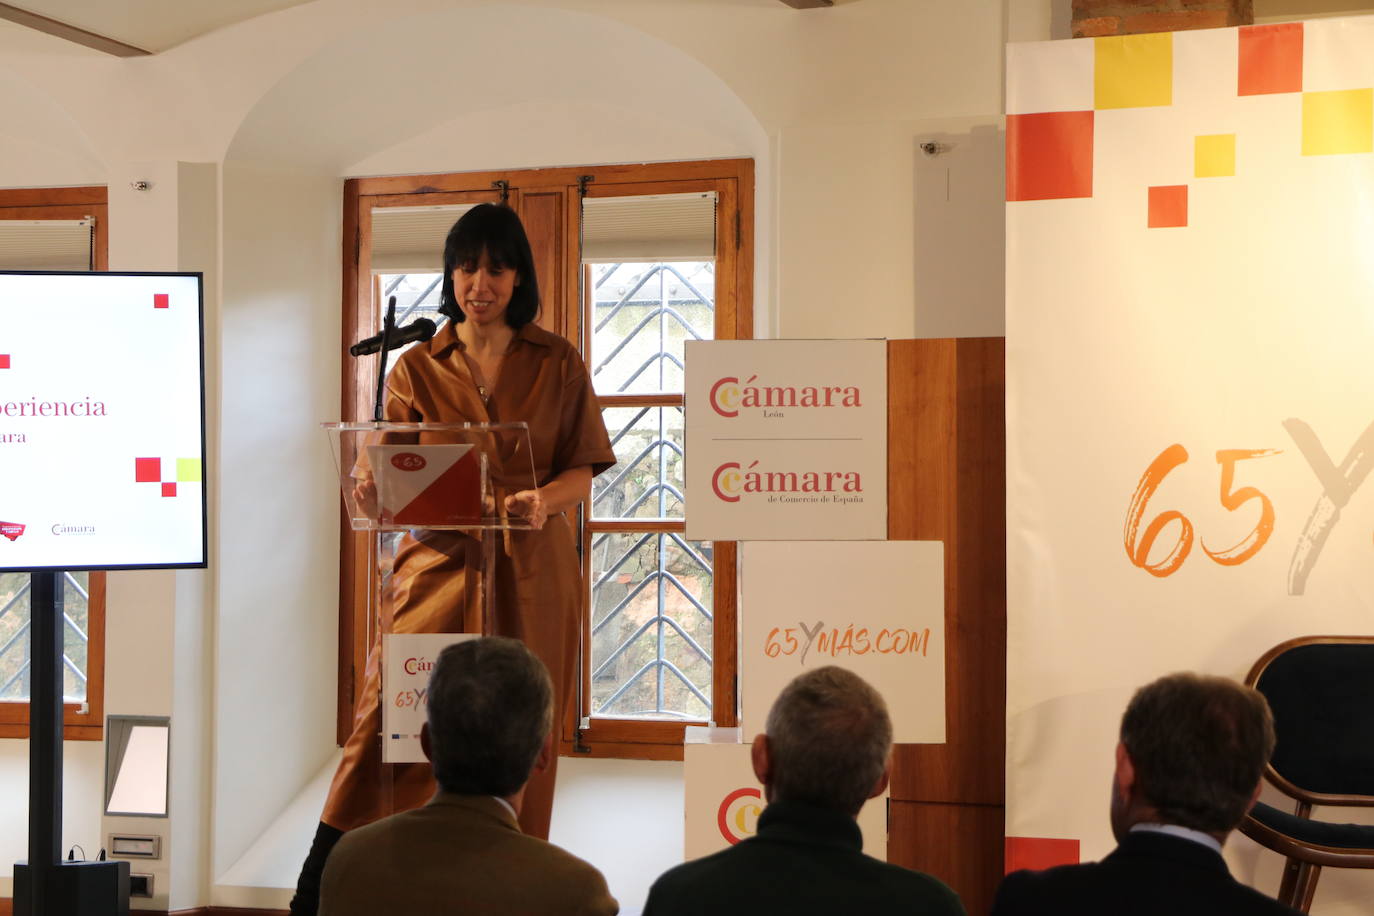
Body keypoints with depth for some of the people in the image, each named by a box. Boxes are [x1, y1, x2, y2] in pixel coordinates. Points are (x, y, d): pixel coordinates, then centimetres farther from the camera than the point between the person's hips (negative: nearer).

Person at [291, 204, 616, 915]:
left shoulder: (558, 365, 7)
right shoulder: (416, 369, 9)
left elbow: (583, 469, 6)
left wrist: (543, 498, -15)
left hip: (530, 569, 0)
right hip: (436, 560, 0)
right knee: (386, 722, -9)